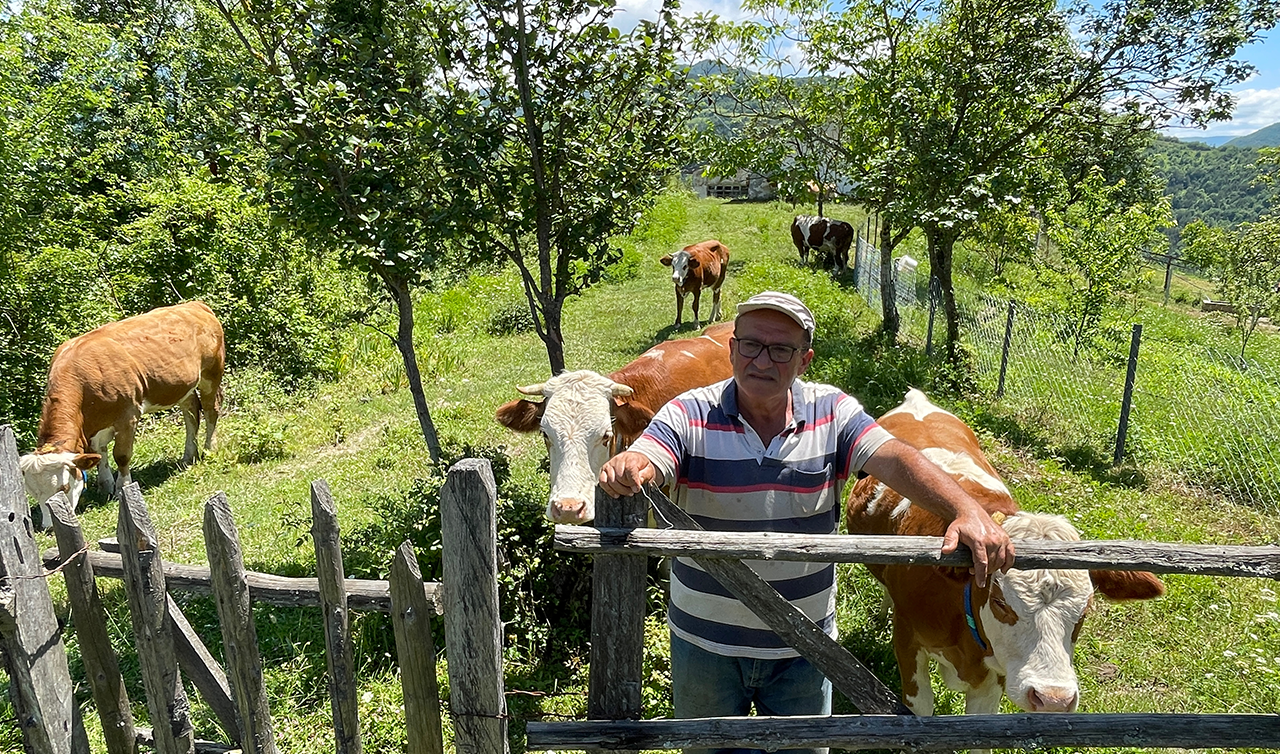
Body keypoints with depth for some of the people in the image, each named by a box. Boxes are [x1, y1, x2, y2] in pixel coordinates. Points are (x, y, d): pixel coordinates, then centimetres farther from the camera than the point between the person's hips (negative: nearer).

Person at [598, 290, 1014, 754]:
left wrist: (968, 511, -37)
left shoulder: (832, 414, -9)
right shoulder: (689, 415, -14)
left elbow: (898, 461, -20)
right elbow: (640, 467, -27)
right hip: (705, 643, -1)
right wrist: (625, 471, -51)